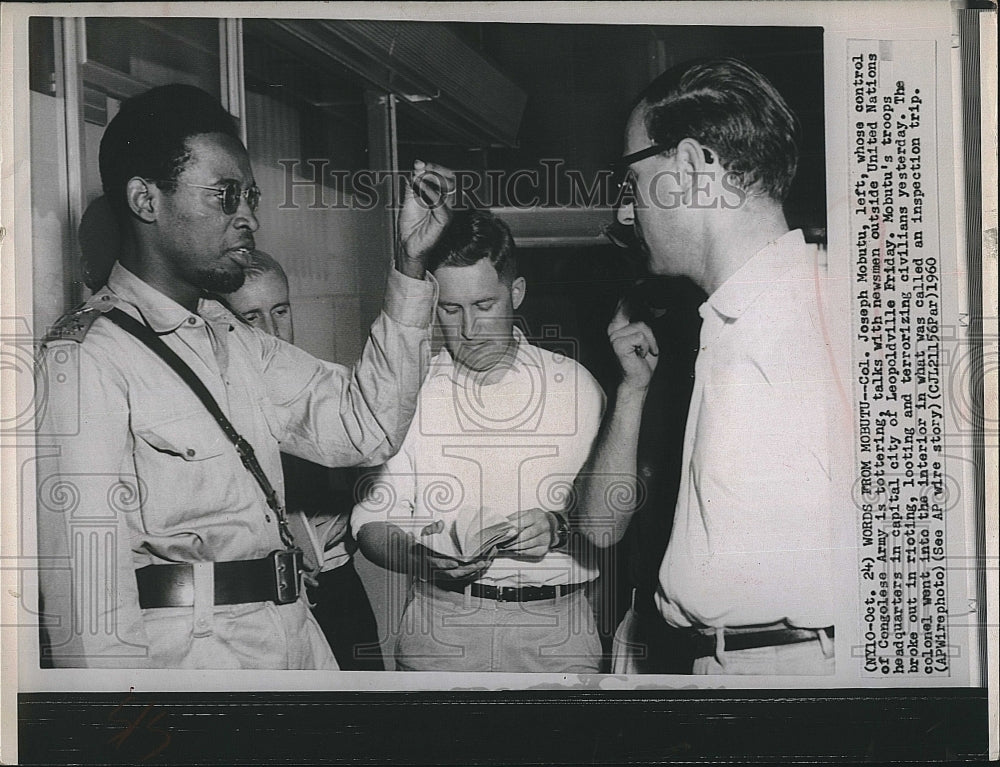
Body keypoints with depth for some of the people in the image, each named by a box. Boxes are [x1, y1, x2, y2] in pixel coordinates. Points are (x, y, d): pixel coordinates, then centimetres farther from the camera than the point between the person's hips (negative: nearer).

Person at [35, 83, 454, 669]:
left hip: (295, 639, 8)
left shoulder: (238, 348, 13)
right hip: (187, 652, -7)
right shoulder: (85, 358, -12)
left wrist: (410, 263, 5)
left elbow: (368, 427, 7)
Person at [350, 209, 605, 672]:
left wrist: (558, 529, -16)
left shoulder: (575, 386, 4)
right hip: (441, 627, 0)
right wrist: (423, 560, -19)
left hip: (554, 626, 0)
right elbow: (373, 521, 0)